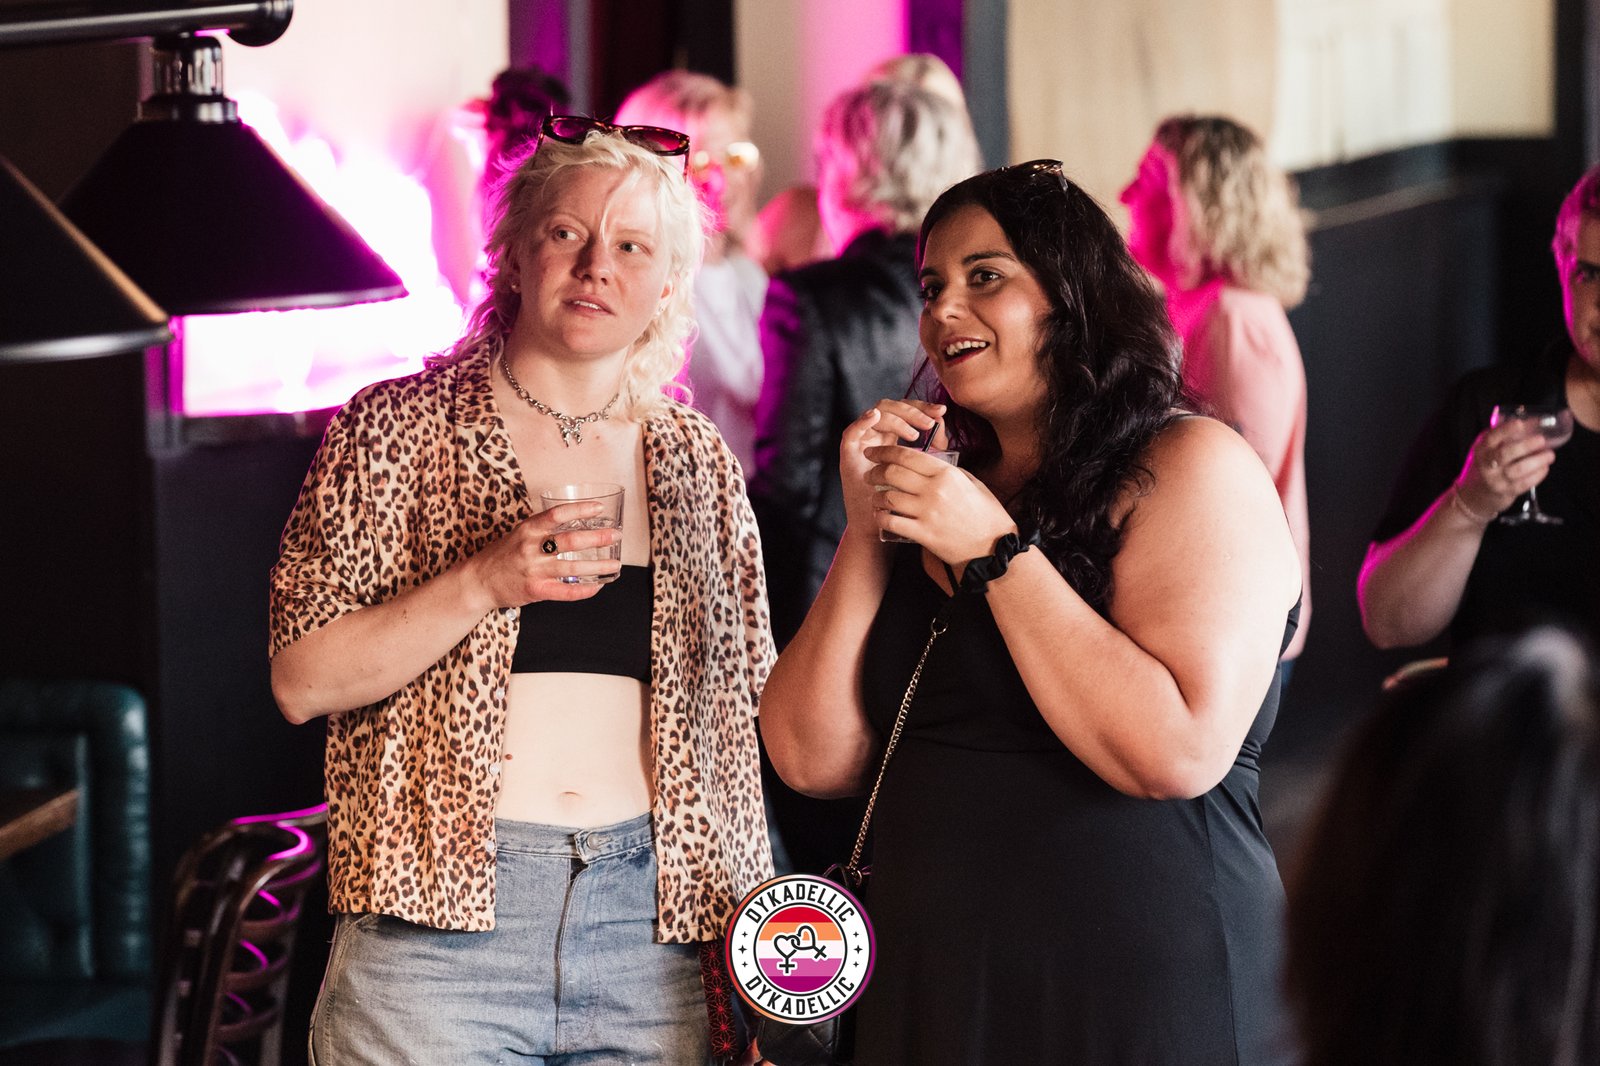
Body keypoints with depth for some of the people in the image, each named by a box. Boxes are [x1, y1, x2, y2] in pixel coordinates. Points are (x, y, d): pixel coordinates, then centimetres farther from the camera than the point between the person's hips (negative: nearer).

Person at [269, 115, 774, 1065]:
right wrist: (481, 584, -16)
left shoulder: (698, 463, 11)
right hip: (439, 916, -3)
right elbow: (302, 680, -5)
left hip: (653, 925, 3)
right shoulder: (395, 429, 1)